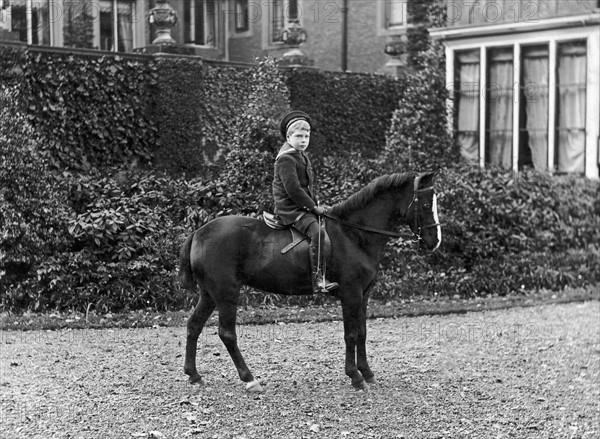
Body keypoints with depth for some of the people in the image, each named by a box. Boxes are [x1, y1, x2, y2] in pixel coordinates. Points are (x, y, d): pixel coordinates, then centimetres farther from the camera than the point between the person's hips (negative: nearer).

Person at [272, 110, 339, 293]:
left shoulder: (303, 158, 19)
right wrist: (313, 206, -15)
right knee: (318, 233, -29)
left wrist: (315, 206, 14)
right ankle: (318, 279, -32)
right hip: (290, 209, -10)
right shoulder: (286, 159, -13)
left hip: (304, 208, 10)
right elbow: (293, 189, -20)